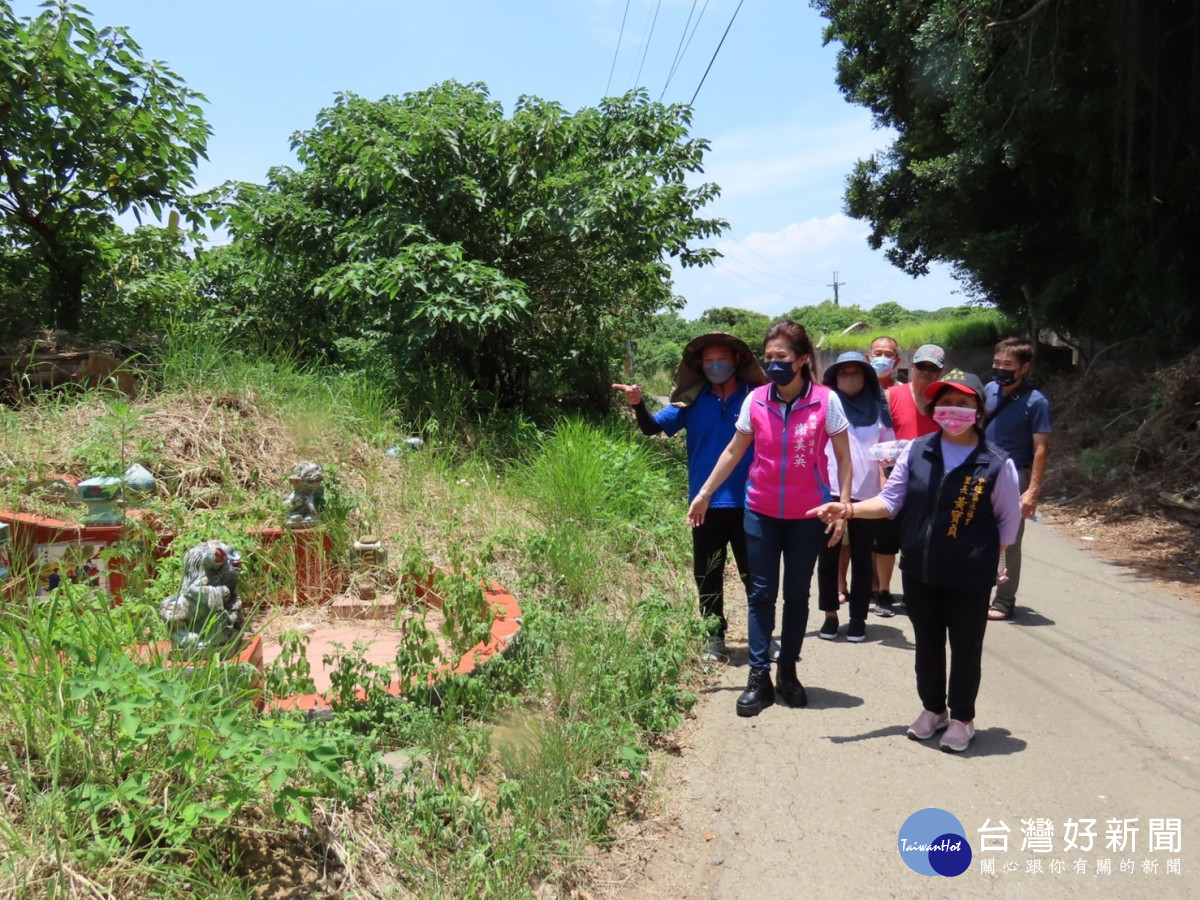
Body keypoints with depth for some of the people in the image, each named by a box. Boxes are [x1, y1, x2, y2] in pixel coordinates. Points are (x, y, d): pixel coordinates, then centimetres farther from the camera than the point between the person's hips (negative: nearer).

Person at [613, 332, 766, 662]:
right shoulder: (692, 400, 1)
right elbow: (653, 427, -6)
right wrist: (638, 405, -25)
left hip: (749, 502, -2)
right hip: (706, 503, 2)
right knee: (707, 575, 12)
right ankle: (715, 637, 28)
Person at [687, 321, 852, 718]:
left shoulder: (826, 401, -10)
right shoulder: (755, 400, -4)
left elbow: (844, 458, -3)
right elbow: (734, 451, 6)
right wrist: (704, 494, 9)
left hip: (807, 514, -1)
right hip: (761, 511, 2)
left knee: (797, 593, 11)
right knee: (760, 592, 4)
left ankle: (787, 672, 24)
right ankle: (759, 676, 11)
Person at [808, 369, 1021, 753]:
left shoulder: (997, 464, -11)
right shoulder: (916, 451, -4)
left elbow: (1009, 520, 0)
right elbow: (890, 501, 1)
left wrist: (992, 560, 0)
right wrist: (848, 509, -13)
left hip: (970, 577, -3)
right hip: (918, 571, 3)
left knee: (965, 647, 11)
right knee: (926, 643, 18)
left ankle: (962, 718, 31)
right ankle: (933, 709, 38)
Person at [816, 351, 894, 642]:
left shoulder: (877, 407, 10)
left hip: (866, 492, 1)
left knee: (862, 557, 6)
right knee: (828, 554, 5)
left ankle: (858, 617, 14)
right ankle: (830, 614, 16)